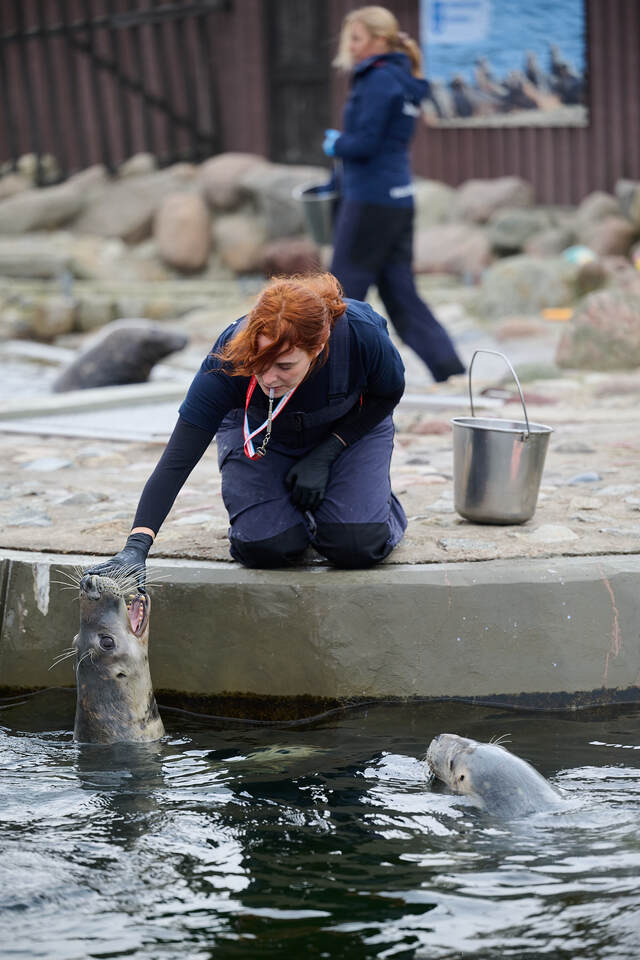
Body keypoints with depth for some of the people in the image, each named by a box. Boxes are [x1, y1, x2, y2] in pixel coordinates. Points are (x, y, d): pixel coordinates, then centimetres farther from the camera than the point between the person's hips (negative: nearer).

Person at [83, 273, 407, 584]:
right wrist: (135, 548, -47)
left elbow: (388, 395, -12)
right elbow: (176, 461, -36)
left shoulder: (362, 335, -38)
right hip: (258, 432, 1)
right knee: (263, 547, -21)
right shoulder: (228, 359, -38)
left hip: (352, 428, 0)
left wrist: (325, 455, -22)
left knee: (357, 545, -21)